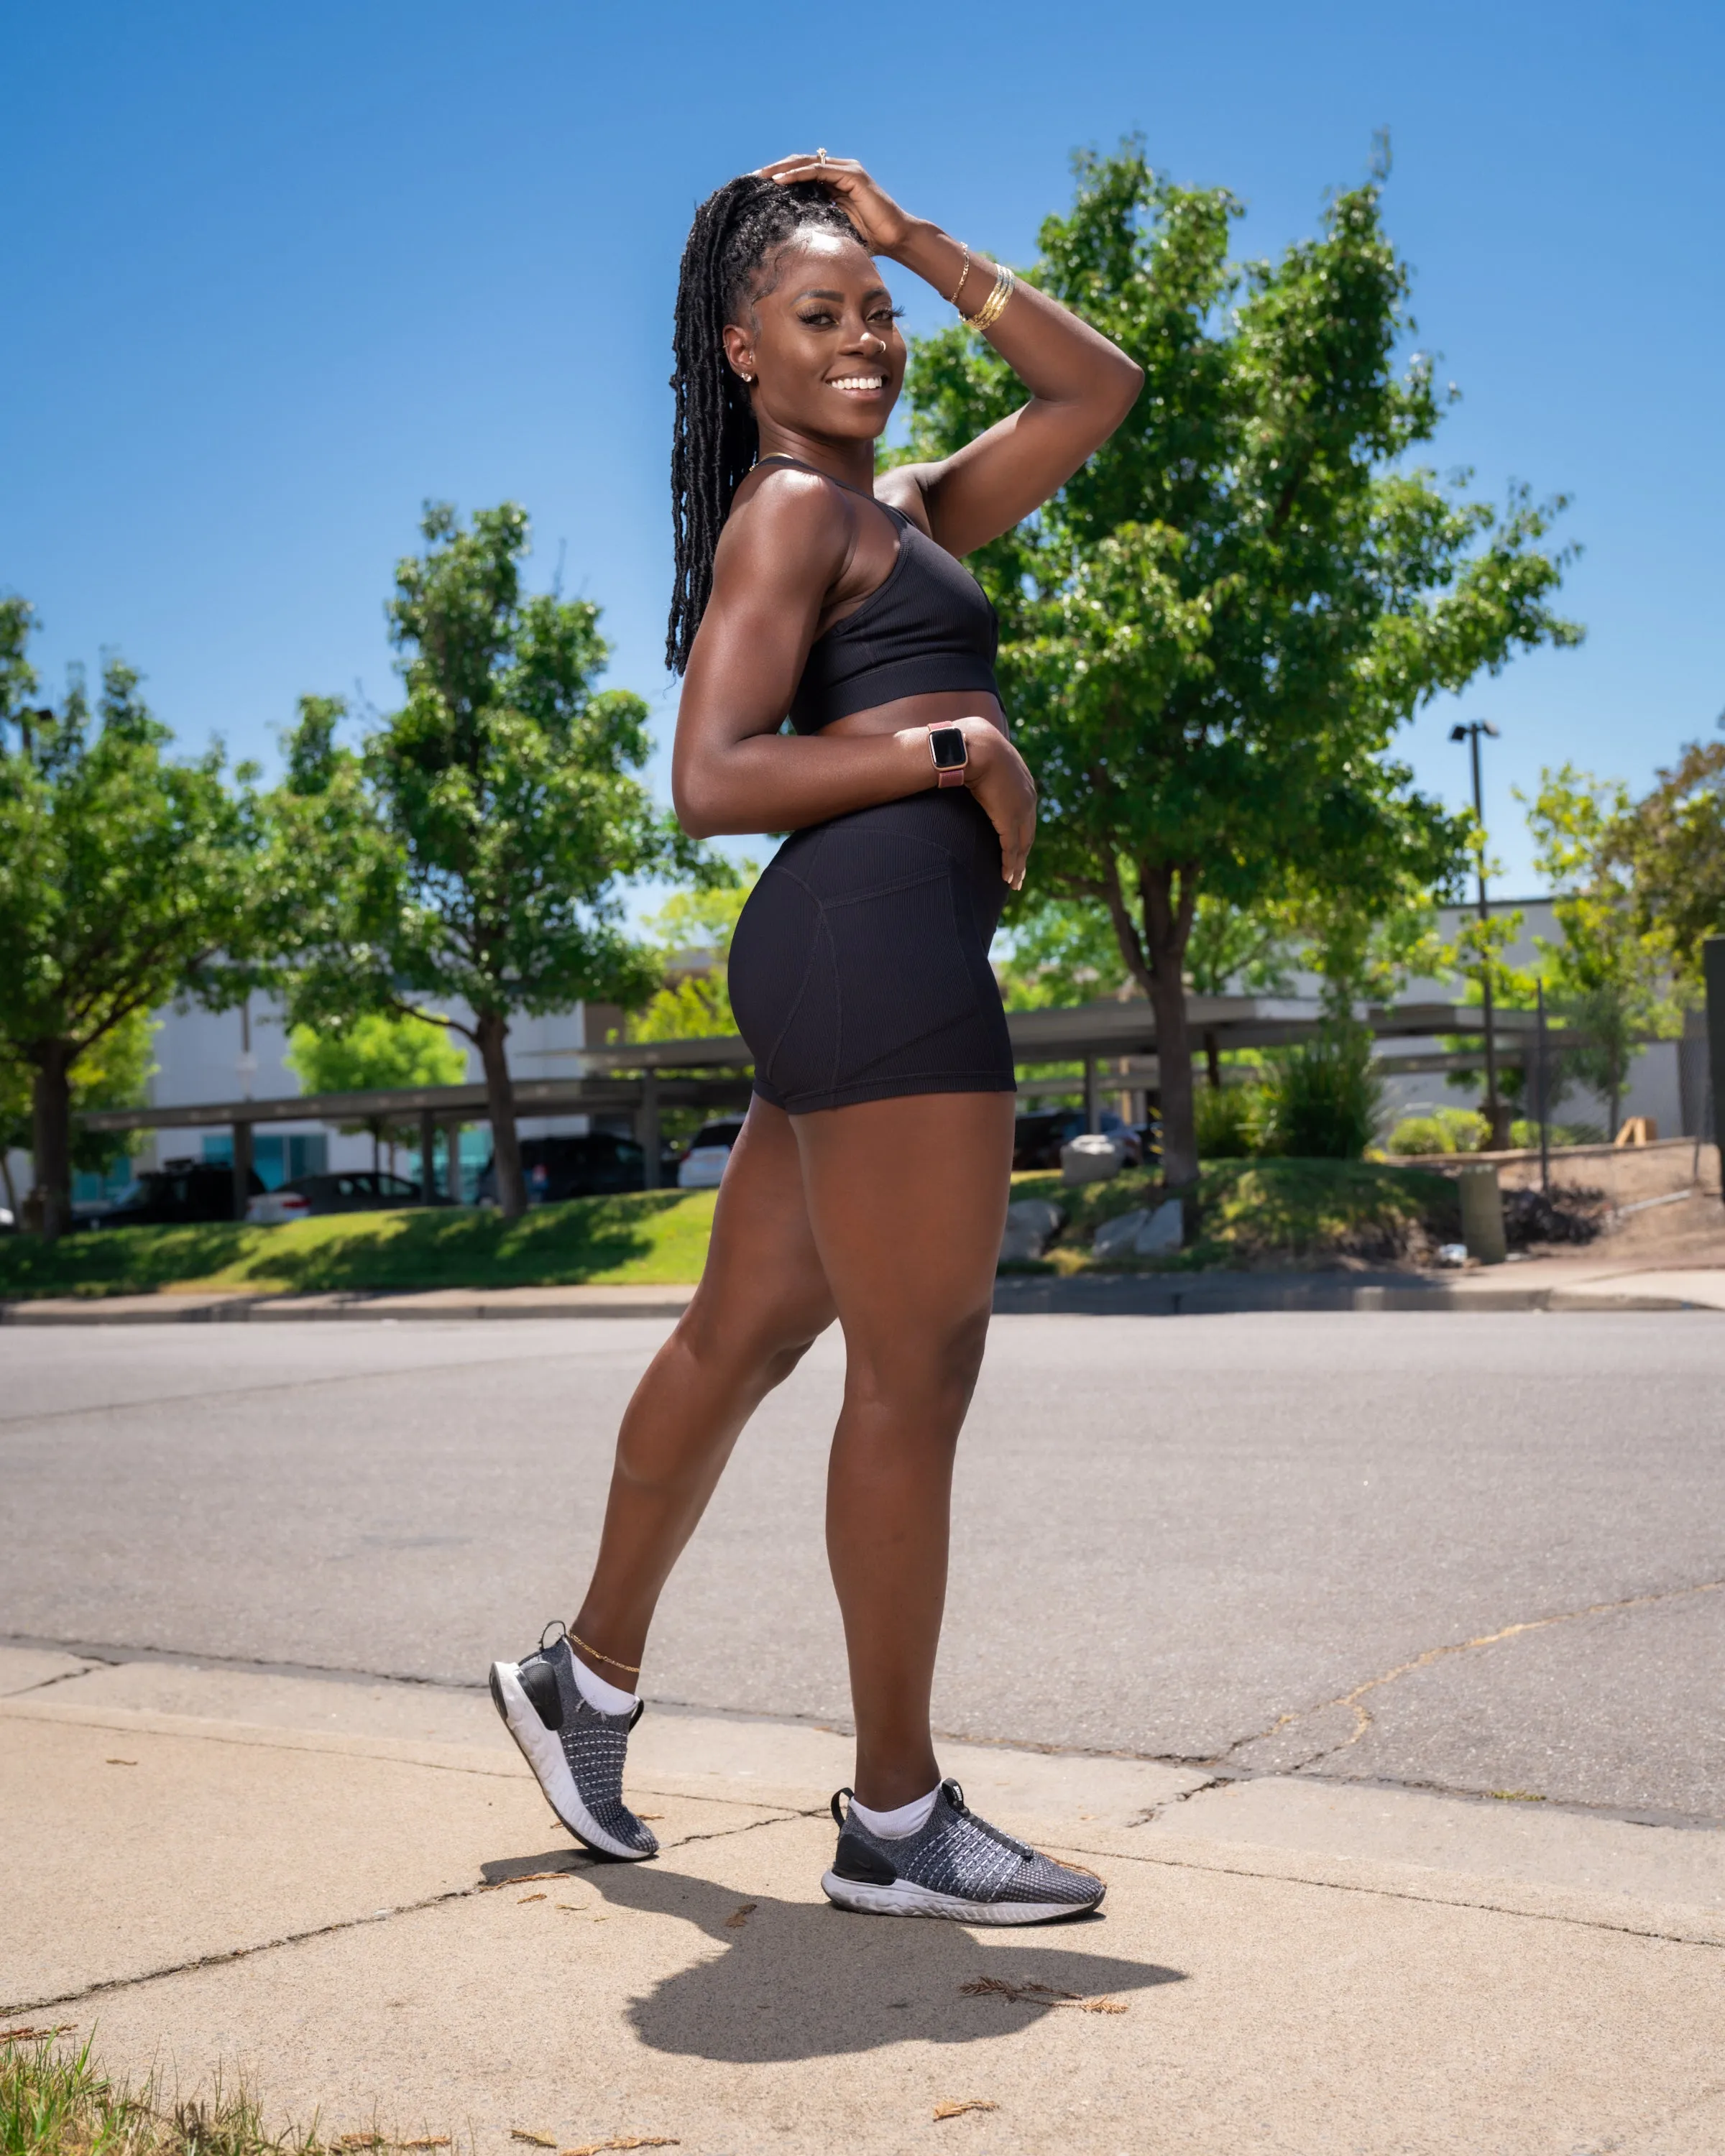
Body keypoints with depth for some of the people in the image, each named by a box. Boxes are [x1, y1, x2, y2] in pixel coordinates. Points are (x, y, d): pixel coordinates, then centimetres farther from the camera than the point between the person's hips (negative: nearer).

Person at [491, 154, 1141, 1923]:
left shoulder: (901, 509, 25)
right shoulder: (789, 508, -2)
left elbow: (1096, 390, 27)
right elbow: (711, 780, -12)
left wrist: (919, 243, 24)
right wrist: (950, 748, -10)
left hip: (841, 971, 10)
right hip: (880, 943, -10)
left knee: (742, 1336, 16)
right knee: (916, 1378, -6)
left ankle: (587, 1678, 30)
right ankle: (899, 1823, 4)